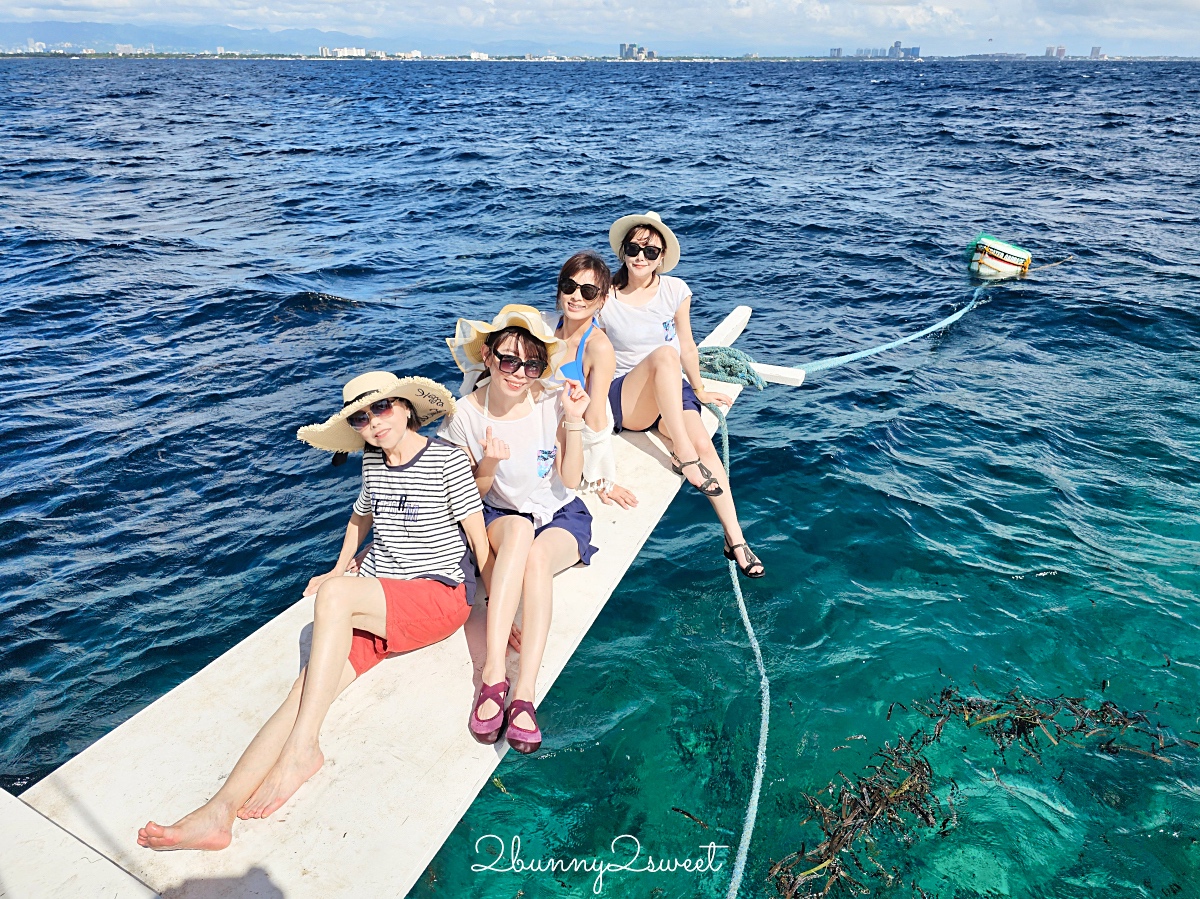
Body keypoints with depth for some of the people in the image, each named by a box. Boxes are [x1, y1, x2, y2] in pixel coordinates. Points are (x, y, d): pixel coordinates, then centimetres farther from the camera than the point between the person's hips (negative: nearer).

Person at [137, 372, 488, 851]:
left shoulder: (447, 460, -8)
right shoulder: (373, 461, 11)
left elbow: (480, 540, -6)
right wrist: (340, 568, 34)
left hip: (440, 595, -5)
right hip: (373, 598, 6)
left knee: (334, 595, -32)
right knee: (307, 685, -19)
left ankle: (303, 747, -24)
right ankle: (219, 811, -30)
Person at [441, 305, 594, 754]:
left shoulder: (551, 402, -11)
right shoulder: (466, 415, -10)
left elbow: (570, 481, -8)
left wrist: (573, 423, -20)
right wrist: (489, 467, -24)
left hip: (562, 516, 0)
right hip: (500, 517, 0)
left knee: (537, 555, -35)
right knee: (518, 530, -37)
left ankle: (525, 691, -38)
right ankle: (494, 673, -41)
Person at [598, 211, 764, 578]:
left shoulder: (676, 291, 2)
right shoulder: (605, 298, -4)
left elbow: (687, 347, 11)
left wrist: (699, 390, 14)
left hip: (672, 391, 3)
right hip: (623, 399, -2)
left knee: (704, 444, -26)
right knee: (664, 354, -34)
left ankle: (734, 539, -18)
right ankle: (682, 454, -31)